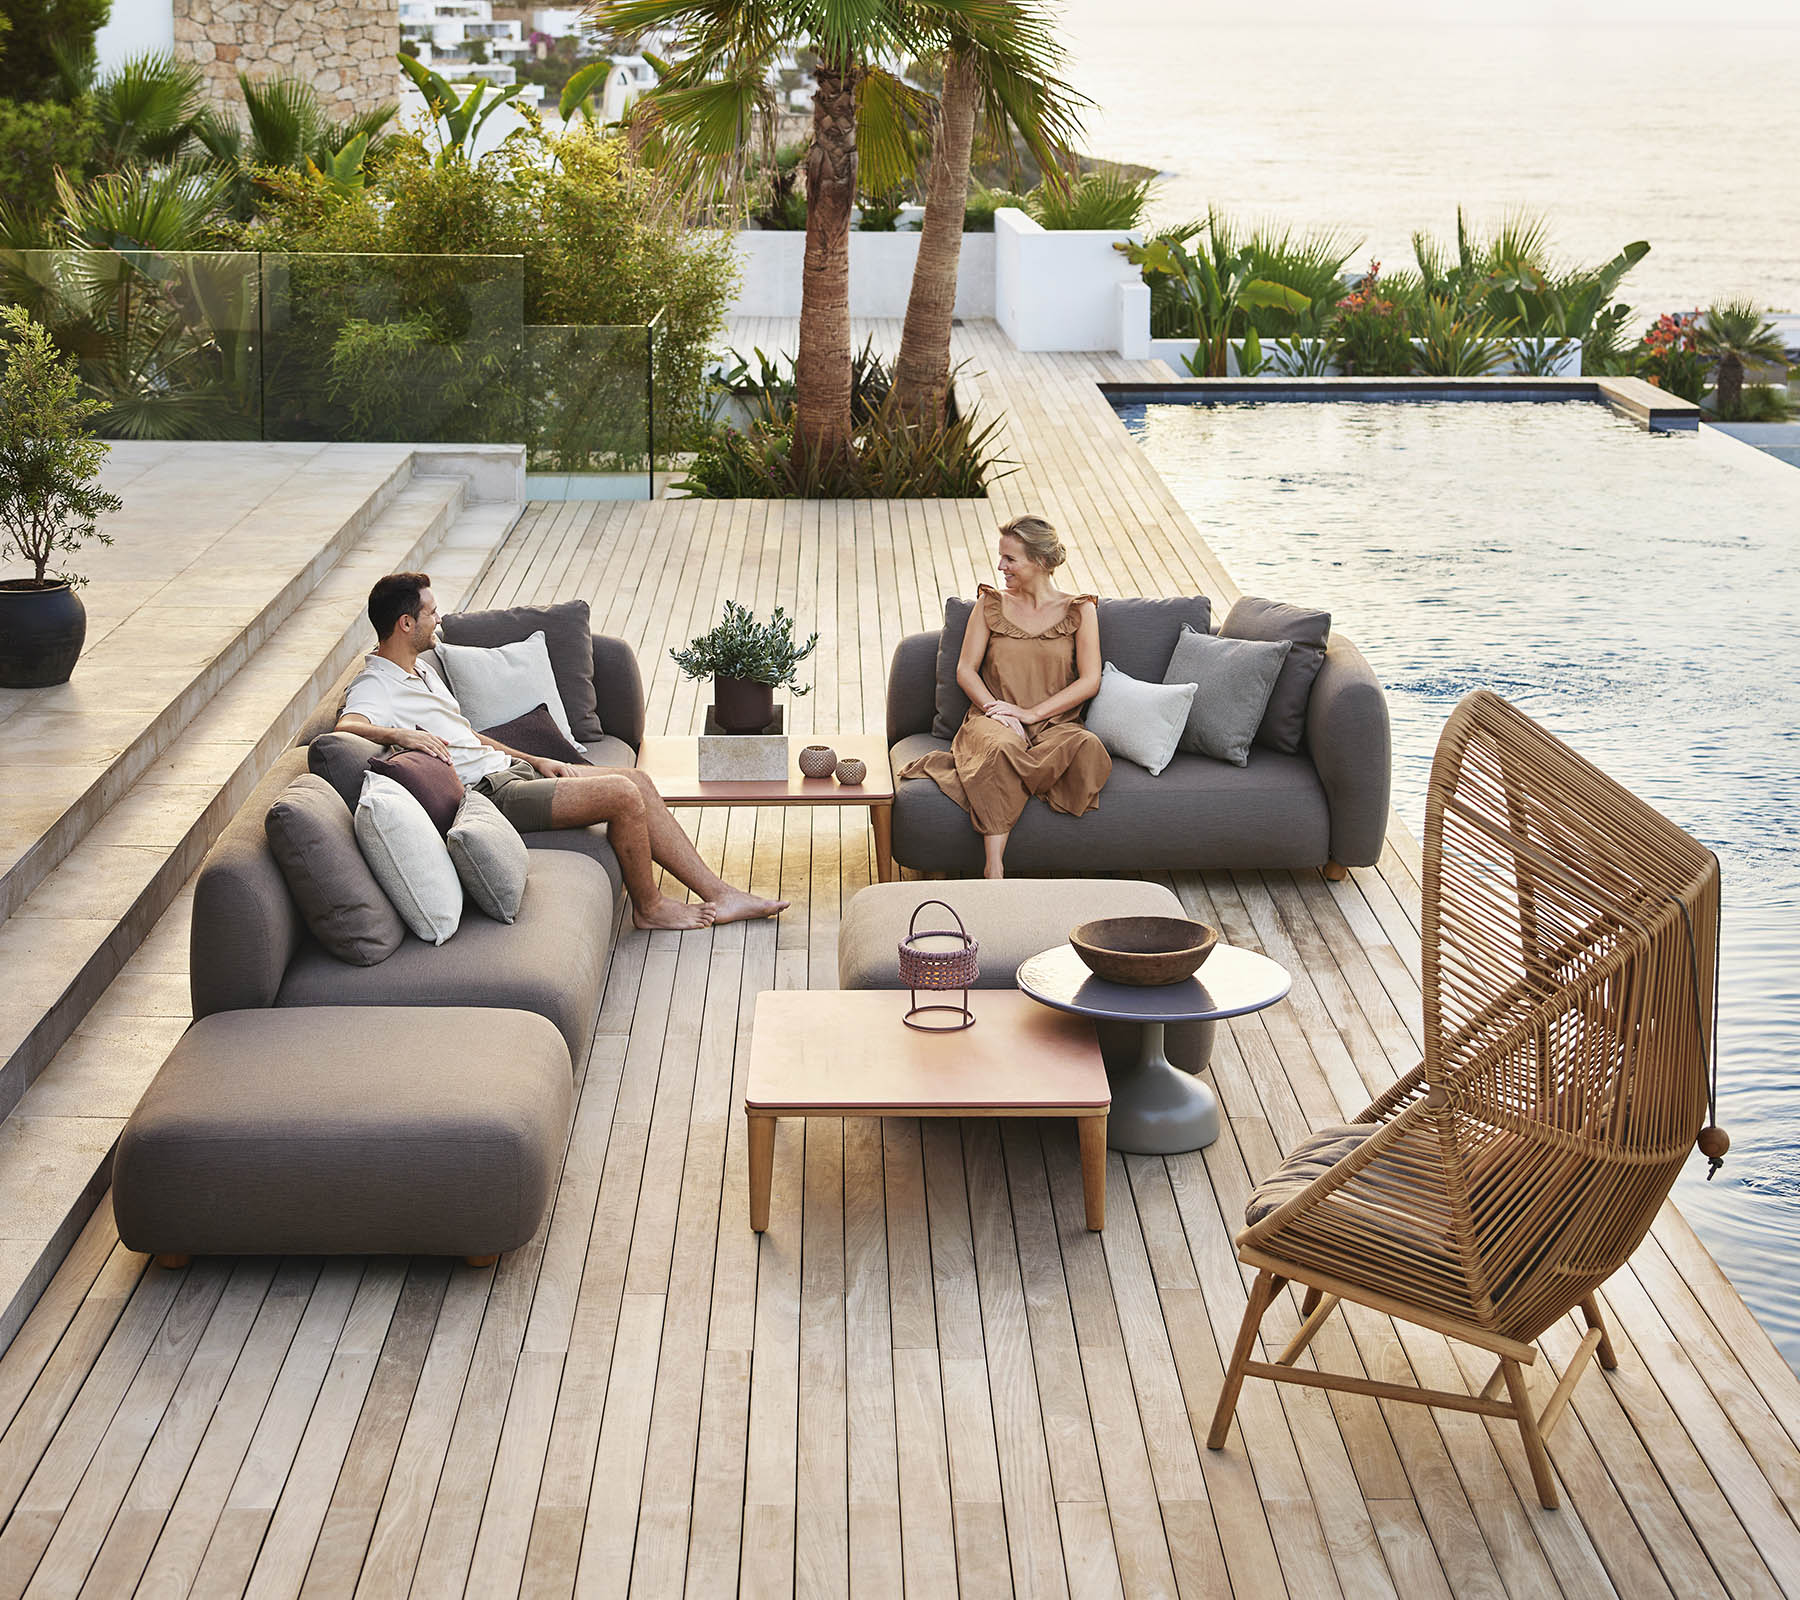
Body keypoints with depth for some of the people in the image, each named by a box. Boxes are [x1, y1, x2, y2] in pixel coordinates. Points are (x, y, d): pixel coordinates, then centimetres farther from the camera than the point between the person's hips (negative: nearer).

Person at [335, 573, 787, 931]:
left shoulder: (420, 668, 18)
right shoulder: (375, 686, -13)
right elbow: (347, 726, -35)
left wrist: (536, 761, 16)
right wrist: (401, 734, -49)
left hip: (506, 767, 10)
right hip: (488, 792, -10)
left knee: (639, 782, 2)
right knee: (622, 794, -19)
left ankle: (719, 894, 3)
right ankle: (648, 906, 2)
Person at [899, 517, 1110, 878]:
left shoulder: (1078, 610, 7)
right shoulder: (990, 605, 12)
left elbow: (1089, 682, -1)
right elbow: (965, 669, 8)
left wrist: (1030, 713, -11)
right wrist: (994, 708, -12)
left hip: (1054, 724, 0)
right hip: (992, 719, 0)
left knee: (1086, 747, -37)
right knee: (1002, 747, -39)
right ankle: (994, 869, -45)